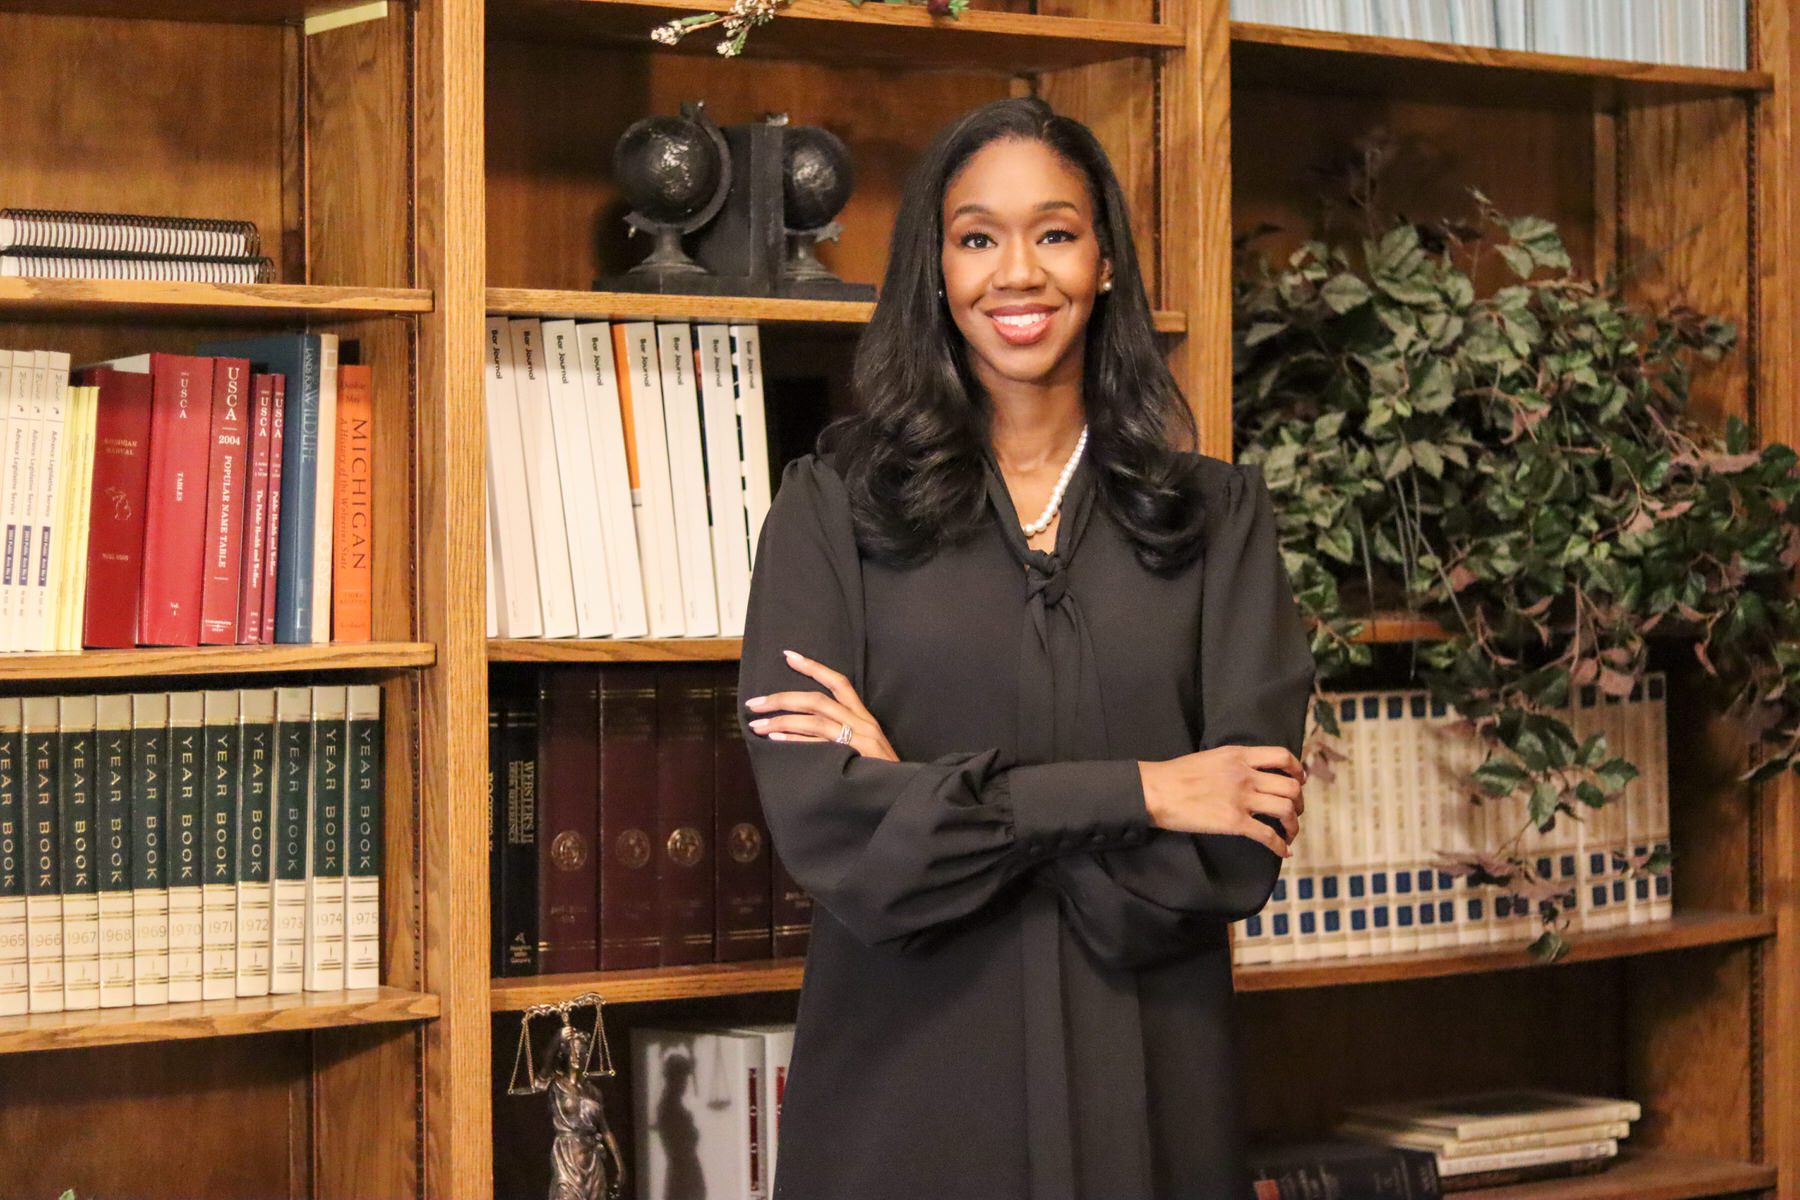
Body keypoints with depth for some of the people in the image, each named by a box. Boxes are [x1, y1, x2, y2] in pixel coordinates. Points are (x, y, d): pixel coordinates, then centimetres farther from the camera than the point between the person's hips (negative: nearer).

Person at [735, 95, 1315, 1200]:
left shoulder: (1219, 515, 3)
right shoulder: (834, 504, -1)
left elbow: (1235, 858, -8)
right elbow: (822, 829, -13)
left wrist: (927, 796, -12)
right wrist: (1134, 791, -13)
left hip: (1146, 1088, 1)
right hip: (905, 1084, -1)